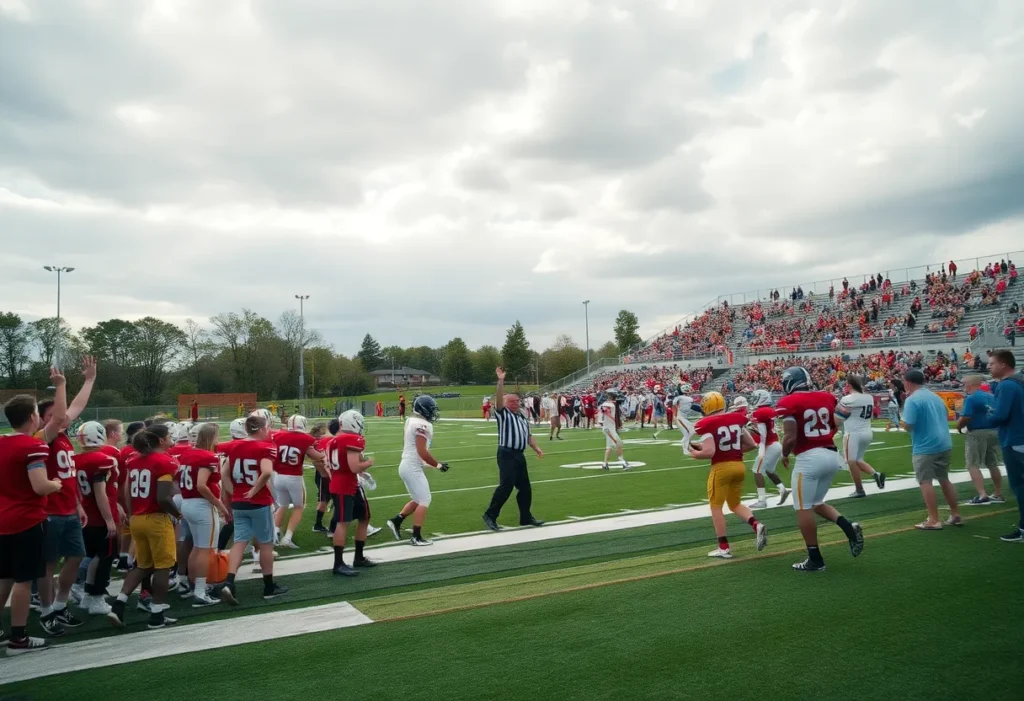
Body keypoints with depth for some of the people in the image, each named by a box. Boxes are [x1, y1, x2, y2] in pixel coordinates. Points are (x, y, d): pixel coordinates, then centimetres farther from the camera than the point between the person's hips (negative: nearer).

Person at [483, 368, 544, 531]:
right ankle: (490, 515, -3)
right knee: (506, 486, -13)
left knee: (525, 487, 12)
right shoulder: (503, 414, -2)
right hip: (507, 454, -8)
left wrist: (537, 448, 11)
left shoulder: (522, 417, 22)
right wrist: (501, 381, -28)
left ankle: (526, 517, 24)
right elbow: (498, 399, -19)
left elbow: (528, 435, 24)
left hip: (520, 455, 8)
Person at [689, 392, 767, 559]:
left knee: (716, 506, 8)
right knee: (735, 504, 22)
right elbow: (751, 445, 11)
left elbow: (709, 452, -19)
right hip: (739, 465, 6)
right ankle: (757, 525, -2)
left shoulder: (708, 424, -12)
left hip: (721, 467, -6)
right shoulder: (737, 419, 8)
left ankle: (724, 548, 9)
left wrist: (695, 454, -1)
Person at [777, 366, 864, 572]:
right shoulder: (826, 398, 10)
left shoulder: (789, 403, -9)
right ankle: (850, 528, 2)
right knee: (816, 503, 23)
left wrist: (784, 455, 3)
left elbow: (790, 438, -14)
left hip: (809, 458, -7)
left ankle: (815, 560, 7)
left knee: (804, 508, 4)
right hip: (832, 455, 7)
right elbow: (835, 427, 16)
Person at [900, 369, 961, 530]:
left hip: (925, 447, -8)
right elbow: (946, 415, 24)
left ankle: (934, 520, -3)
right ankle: (955, 515, 25)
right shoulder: (935, 396, 13)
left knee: (926, 482, -2)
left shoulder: (911, 400, -14)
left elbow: (908, 425, -18)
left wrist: (903, 420, 1)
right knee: (944, 479, 19)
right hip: (945, 444, 8)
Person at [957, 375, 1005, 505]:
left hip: (977, 433, -8)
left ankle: (982, 496, -11)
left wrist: (958, 426, -2)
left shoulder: (971, 398, -13)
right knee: (992, 464, 18)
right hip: (994, 432, 8)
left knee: (973, 465, -3)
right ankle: (998, 495, 26)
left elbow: (965, 418, -20)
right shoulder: (992, 396, 11)